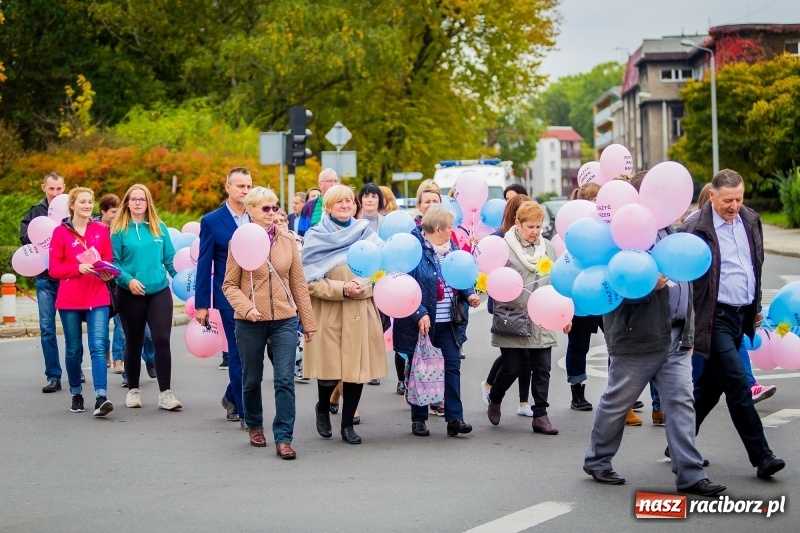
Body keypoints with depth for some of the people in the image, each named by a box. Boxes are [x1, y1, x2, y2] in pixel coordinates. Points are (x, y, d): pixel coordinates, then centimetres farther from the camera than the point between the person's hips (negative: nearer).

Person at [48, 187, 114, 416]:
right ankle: (76, 394, 25)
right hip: (70, 300, -1)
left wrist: (108, 272, -11)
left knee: (98, 347, -11)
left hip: (98, 298, 1)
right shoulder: (61, 232, -1)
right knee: (73, 349, 9)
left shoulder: (102, 230, 7)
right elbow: (54, 268, -4)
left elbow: (109, 260, 12)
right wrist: (78, 268, -20)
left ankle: (101, 397, -19)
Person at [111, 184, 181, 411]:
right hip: (130, 294, -1)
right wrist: (128, 280, -19)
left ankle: (165, 393, -3)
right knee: (134, 343, 9)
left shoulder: (160, 228, 6)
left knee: (162, 340, -8)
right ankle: (133, 390, 24)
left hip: (159, 291, 1)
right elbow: (114, 262, -3)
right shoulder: (119, 230, -2)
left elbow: (170, 258, 8)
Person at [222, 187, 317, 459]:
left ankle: (283, 438, -4)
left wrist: (309, 322, 8)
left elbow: (298, 283, 7)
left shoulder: (287, 240, 3)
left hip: (284, 320, 1)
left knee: (285, 380, -8)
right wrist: (247, 307, -19)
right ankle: (255, 427, 35)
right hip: (250, 323, -1)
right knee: (252, 379, 13)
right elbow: (230, 285, -1)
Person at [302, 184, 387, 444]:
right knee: (329, 371, -5)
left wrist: (364, 287, -12)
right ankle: (323, 409, 25)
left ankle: (348, 424, 16)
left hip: (361, 314, 2)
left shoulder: (367, 234, 8)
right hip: (328, 315, -2)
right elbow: (310, 282, -5)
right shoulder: (316, 238, 1)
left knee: (357, 369, 1)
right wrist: (342, 289, -15)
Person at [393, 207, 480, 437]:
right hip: (422, 322, -5)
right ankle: (418, 419, 17)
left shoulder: (452, 248, 9)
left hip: (449, 322, 6)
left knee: (452, 366, 0)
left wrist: (469, 294, -1)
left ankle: (454, 418, 2)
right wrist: (419, 314, -23)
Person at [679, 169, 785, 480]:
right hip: (715, 317, -7)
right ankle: (761, 457, -3)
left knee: (710, 385, 14)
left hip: (742, 315, 7)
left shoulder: (750, 220, 7)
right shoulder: (696, 229, -14)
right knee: (738, 387, -8)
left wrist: (757, 306, 22)